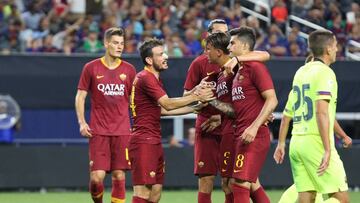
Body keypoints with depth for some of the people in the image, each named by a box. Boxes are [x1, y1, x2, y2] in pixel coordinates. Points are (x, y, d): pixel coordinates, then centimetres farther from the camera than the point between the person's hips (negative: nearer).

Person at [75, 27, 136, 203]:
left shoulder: (129, 70, 7)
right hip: (98, 132, -2)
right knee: (96, 177, -9)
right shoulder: (91, 68, 2)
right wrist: (82, 122, -7)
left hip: (122, 132, 2)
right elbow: (80, 96, 5)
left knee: (119, 177, -1)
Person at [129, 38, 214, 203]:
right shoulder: (146, 78, -13)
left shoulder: (153, 79, 20)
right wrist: (196, 97, -13)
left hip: (154, 142, 10)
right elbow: (168, 104, -19)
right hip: (144, 141, -10)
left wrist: (194, 108, 17)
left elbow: (162, 109, 19)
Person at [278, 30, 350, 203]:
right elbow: (321, 112, -20)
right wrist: (327, 150, -23)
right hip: (316, 142, -8)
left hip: (296, 141, 8)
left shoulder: (300, 72, 16)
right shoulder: (325, 72, -9)